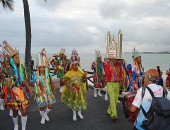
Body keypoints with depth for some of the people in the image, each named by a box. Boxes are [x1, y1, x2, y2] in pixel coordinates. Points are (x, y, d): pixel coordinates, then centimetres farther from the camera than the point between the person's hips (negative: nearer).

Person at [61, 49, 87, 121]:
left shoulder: (80, 72, -2)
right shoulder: (69, 73, -10)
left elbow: (83, 81, 0)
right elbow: (64, 80, -9)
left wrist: (84, 76, -18)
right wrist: (68, 86, -20)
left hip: (80, 90, 3)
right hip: (72, 90, -2)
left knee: (80, 101, 12)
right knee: (73, 101, 10)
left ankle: (79, 113, 37)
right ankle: (74, 114, 31)